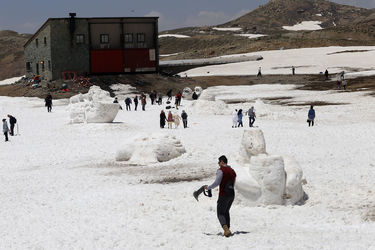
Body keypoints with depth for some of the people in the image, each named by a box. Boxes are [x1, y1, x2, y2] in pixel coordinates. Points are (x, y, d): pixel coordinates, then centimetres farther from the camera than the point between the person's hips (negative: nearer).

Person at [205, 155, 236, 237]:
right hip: (232, 195, 7)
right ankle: (228, 229, 21)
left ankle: (226, 228, -27)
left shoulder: (221, 170, -10)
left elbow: (216, 183, -15)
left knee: (220, 213, -4)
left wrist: (208, 187, 0)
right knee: (226, 211, 24)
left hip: (223, 195, -7)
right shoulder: (232, 171, 14)